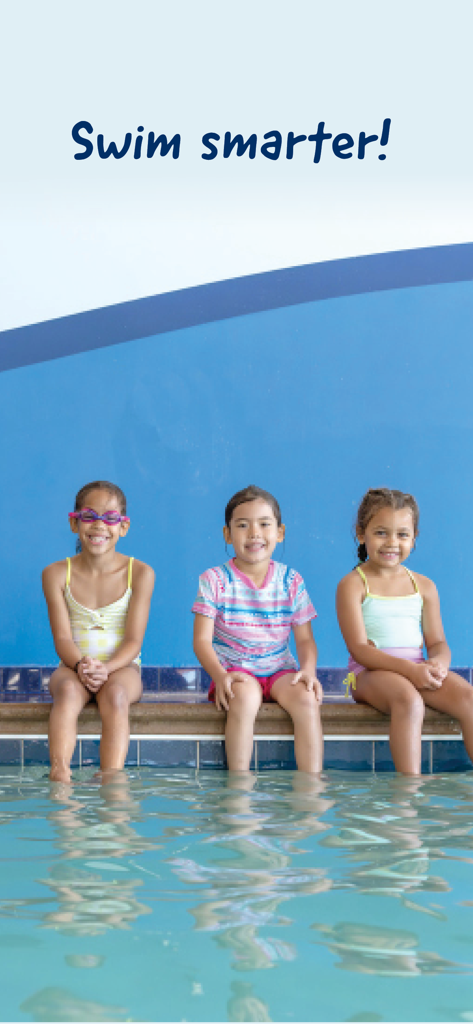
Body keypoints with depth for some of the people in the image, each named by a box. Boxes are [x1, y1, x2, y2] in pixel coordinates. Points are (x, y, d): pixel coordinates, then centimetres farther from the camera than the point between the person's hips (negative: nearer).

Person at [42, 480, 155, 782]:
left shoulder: (139, 573, -1)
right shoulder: (57, 574, 3)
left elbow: (134, 640, -6)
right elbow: (62, 637, -4)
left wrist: (105, 668, -26)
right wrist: (80, 665, -27)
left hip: (122, 667, -1)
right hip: (73, 667, 1)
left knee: (115, 694, -35)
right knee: (67, 690, -34)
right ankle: (59, 773, -47)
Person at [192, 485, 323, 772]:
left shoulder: (291, 581, 7)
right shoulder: (214, 581, 0)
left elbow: (305, 639, 8)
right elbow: (202, 639, -5)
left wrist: (308, 670, -15)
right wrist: (219, 675, -24)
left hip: (280, 671, 2)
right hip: (234, 672, -2)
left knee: (307, 700, -28)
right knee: (245, 698, -35)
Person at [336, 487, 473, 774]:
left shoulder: (424, 586, 14)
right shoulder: (353, 585, -1)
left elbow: (437, 643, 12)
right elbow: (360, 648, -10)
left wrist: (437, 664, -14)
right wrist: (409, 669, -23)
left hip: (418, 670, 5)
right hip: (370, 672, -5)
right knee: (408, 700, -36)